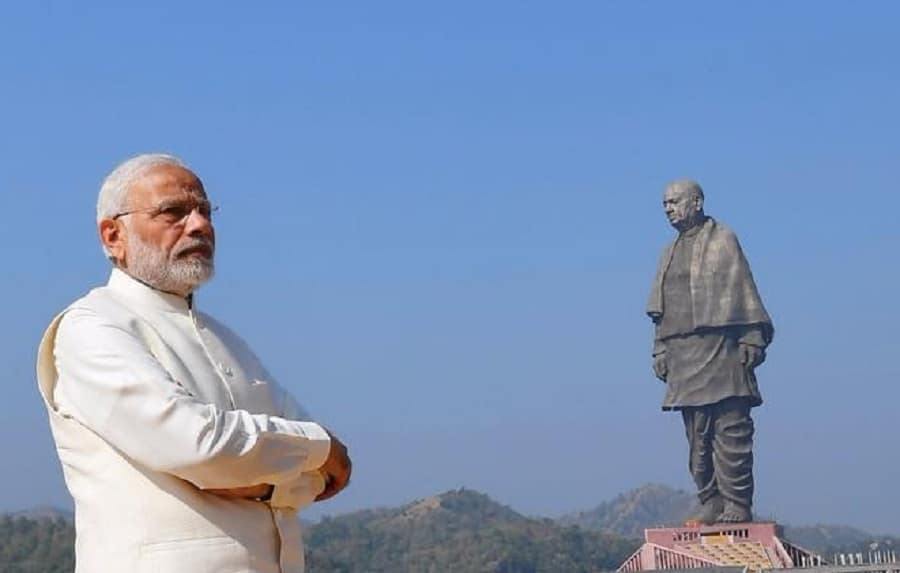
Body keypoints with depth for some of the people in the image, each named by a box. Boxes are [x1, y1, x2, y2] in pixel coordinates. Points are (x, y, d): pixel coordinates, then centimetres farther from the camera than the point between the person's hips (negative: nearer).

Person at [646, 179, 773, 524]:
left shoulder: (722, 241, 2)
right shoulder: (670, 253, 21)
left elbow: (744, 292, -4)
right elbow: (661, 310, 22)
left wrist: (753, 339, -11)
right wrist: (660, 350, 14)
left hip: (720, 349, -7)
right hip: (684, 356, 7)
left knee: (731, 430, -8)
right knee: (697, 436, 4)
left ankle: (737, 505, -8)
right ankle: (711, 504, 7)